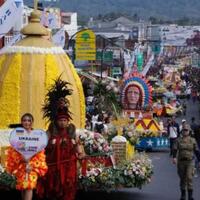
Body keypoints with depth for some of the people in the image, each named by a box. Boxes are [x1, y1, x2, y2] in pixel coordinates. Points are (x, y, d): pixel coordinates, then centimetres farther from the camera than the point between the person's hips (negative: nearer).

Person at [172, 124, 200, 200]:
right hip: (181, 161, 2)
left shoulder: (192, 140, 3)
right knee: (182, 179, 9)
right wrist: (174, 157, -23)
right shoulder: (178, 140, 3)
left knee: (189, 177, -15)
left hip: (190, 162, -2)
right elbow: (174, 149, -7)